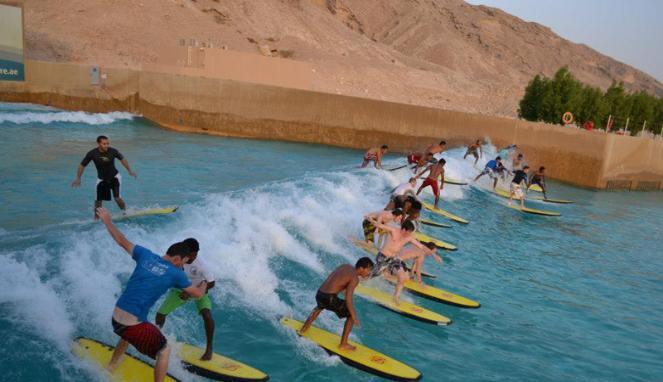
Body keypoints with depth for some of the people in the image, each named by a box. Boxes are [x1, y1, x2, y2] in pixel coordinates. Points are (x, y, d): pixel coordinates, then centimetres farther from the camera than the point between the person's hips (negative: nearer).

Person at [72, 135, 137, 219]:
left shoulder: (112, 151, -20)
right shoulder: (92, 153, -20)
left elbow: (122, 159, 0)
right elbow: (82, 165, -7)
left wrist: (129, 171, -1)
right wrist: (78, 178, -12)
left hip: (114, 177, -2)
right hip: (101, 179, 2)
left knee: (117, 198, -15)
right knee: (98, 201, 7)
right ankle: (96, 218, 27)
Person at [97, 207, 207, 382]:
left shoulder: (146, 255, 1)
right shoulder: (175, 273, -11)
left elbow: (122, 241, 13)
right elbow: (198, 294, 0)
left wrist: (107, 221, 27)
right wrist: (204, 284, 23)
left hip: (115, 318, 7)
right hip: (134, 324, -7)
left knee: (128, 335, 41)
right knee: (164, 351, 12)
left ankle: (110, 368, 59)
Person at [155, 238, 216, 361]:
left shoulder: (200, 265, -33)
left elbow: (211, 283, -26)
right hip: (179, 290, 3)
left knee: (207, 315, -27)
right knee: (160, 314, -3)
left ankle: (209, 348, -8)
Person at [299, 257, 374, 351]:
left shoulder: (346, 266, 13)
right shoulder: (355, 278, -10)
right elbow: (348, 298, -19)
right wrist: (354, 317, -13)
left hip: (319, 294, 8)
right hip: (329, 298, -8)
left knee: (319, 307, 42)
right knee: (351, 316, 10)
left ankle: (304, 328, 54)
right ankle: (343, 344, 15)